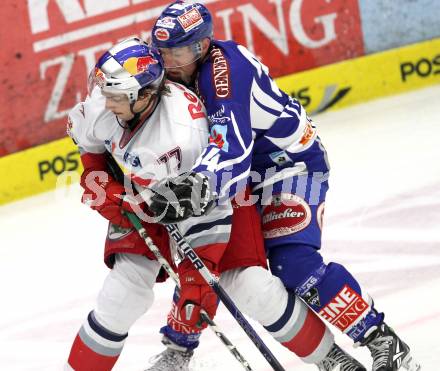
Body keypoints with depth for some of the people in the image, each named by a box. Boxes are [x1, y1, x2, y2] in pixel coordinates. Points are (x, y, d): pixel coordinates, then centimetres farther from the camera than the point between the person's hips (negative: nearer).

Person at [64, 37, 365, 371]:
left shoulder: (180, 134, -40)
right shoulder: (102, 104, -21)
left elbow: (203, 214, -37)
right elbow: (85, 134, 5)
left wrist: (197, 282, -38)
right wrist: (99, 181, -4)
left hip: (213, 193, -5)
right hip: (142, 200, 5)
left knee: (251, 287, -12)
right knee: (127, 288, -12)